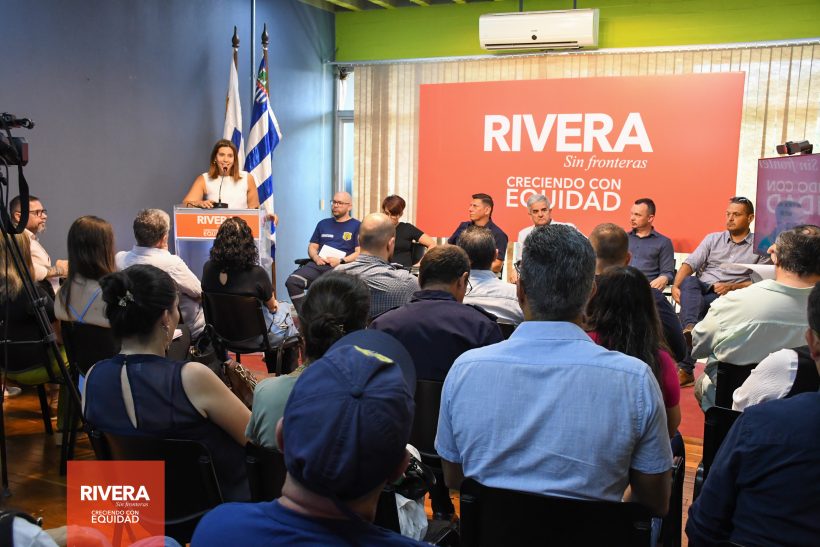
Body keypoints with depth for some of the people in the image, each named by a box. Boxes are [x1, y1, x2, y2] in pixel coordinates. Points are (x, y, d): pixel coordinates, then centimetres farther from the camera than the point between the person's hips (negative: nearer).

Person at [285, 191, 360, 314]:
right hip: (318, 264, 5)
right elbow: (312, 247, 24)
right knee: (292, 281, -23)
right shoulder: (323, 224, 26)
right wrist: (316, 257, 1)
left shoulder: (357, 226, 10)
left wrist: (341, 261, -13)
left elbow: (360, 253, 1)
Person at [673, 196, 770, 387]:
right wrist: (676, 286, -12)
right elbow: (690, 263, 6)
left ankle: (684, 369, -31)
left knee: (697, 306, -32)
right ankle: (690, 328, -54)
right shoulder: (713, 238, 19)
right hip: (700, 289, 3)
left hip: (728, 296, -3)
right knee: (689, 281, -31)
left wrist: (731, 287, -13)